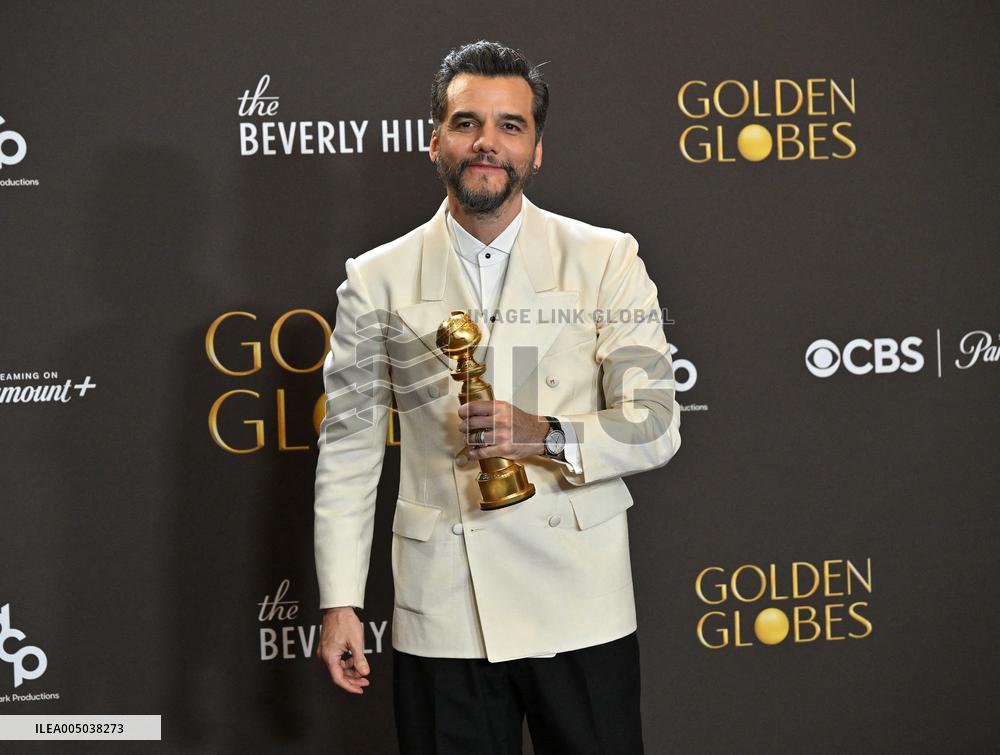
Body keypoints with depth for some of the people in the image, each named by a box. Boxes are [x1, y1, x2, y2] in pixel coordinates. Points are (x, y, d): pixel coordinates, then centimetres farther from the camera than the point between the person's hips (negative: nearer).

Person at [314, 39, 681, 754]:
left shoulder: (607, 261, 2)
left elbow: (656, 425, -1)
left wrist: (545, 436, -19)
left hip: (578, 606, 0)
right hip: (440, 612, 1)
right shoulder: (377, 280, 5)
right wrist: (339, 602, 3)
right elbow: (349, 449, 7)